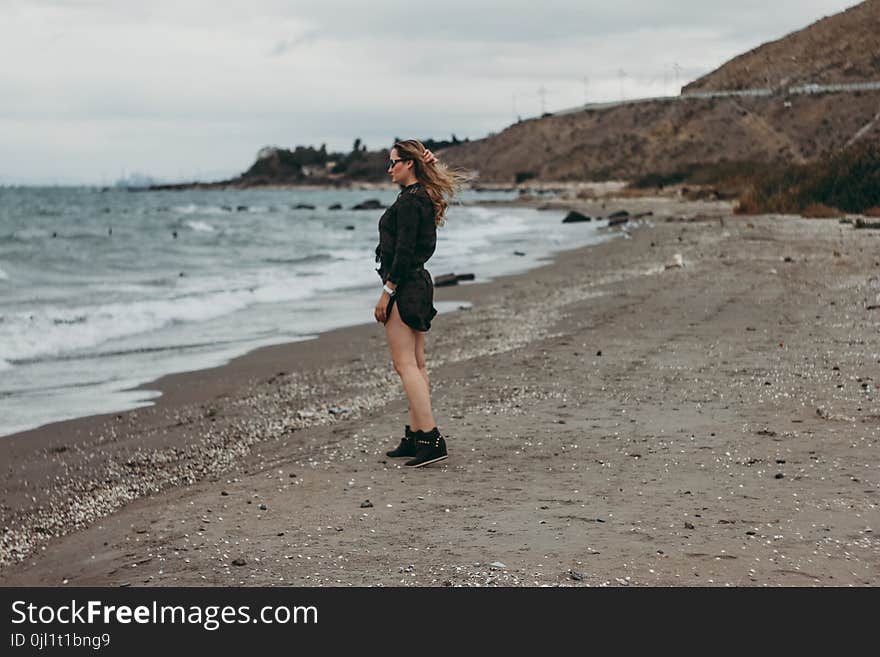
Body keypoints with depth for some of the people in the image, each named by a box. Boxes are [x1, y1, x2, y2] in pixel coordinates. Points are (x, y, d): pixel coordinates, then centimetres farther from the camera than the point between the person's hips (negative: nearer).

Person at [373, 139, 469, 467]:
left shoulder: (408, 200, -16)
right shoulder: (424, 197, 14)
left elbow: (404, 251, -21)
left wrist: (387, 291, -19)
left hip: (404, 287, -10)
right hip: (419, 283, 10)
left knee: (405, 364, -10)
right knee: (416, 364, 11)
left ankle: (431, 438, -15)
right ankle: (415, 436, 17)